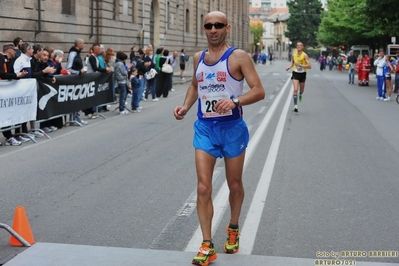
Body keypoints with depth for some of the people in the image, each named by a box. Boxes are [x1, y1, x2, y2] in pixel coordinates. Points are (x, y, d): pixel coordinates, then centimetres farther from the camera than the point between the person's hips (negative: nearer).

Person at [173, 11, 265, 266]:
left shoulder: (239, 56, -8)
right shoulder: (198, 57, 8)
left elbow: (259, 91, -13)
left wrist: (235, 101, -30)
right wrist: (186, 106, 6)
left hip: (232, 128, -3)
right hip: (204, 129, 3)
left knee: (235, 184, 13)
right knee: (203, 188, -5)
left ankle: (233, 229, 38)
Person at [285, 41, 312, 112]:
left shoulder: (305, 55, -13)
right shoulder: (294, 55, -2)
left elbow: (309, 66, -19)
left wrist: (300, 65, -27)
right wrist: (289, 67, -1)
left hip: (302, 74, -1)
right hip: (295, 73, 1)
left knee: (301, 90, 19)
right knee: (295, 89, -17)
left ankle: (300, 95, 57)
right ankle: (295, 106, -16)